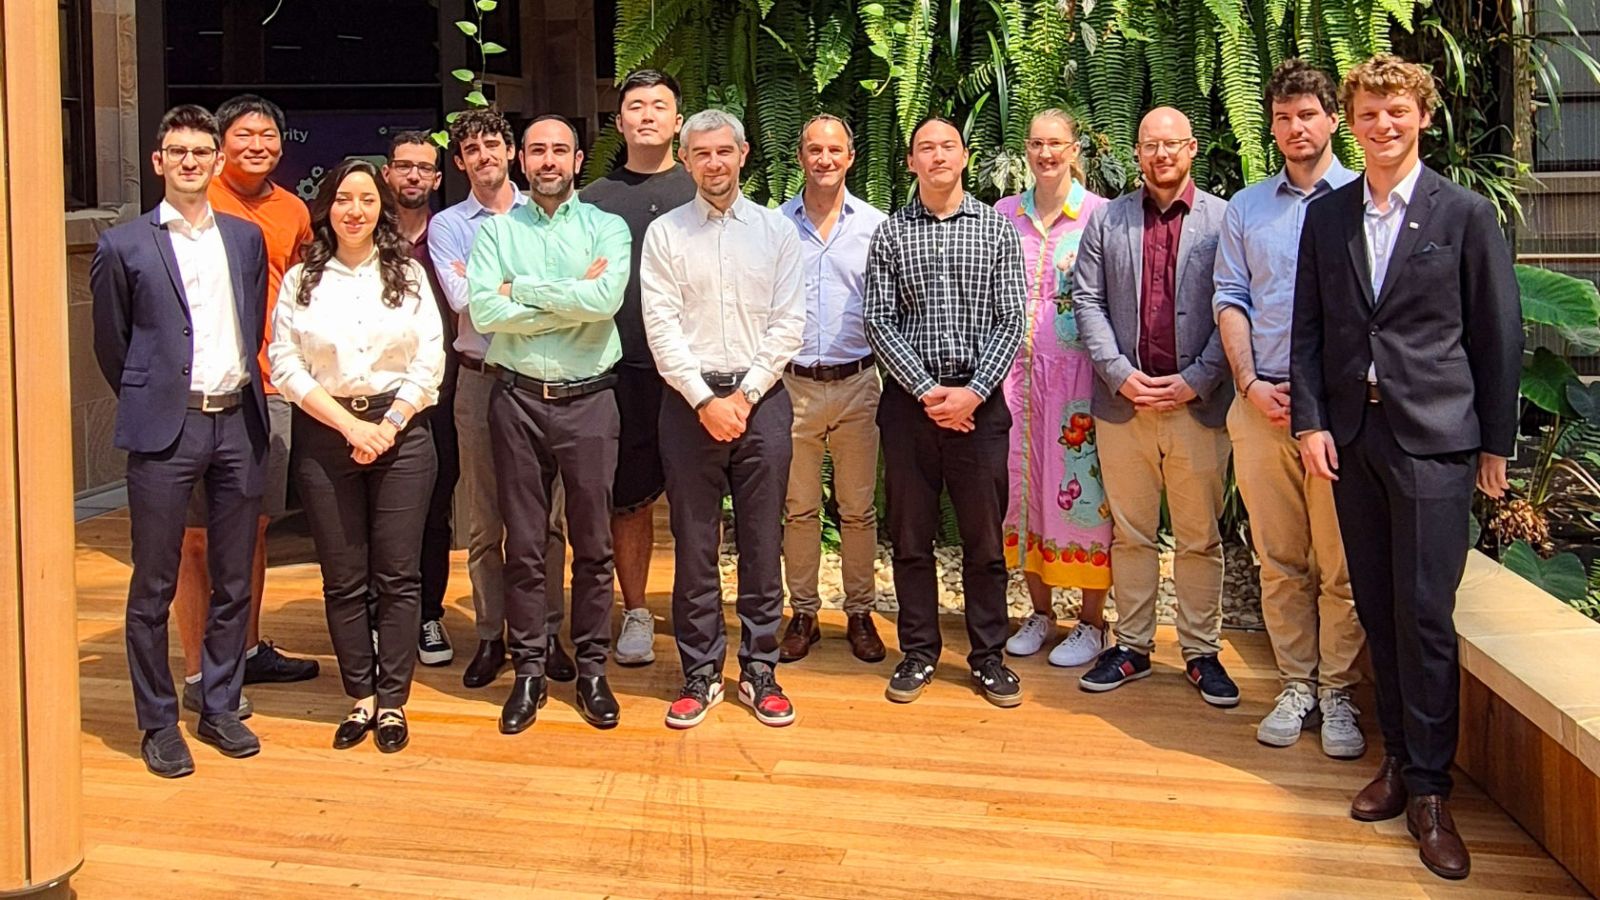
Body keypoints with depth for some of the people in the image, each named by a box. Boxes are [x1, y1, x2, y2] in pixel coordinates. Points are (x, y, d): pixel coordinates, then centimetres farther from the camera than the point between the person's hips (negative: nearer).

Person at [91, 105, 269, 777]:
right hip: (165, 430, -4)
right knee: (154, 586, 3)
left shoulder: (246, 237, 11)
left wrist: (242, 392, 14)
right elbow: (111, 345, 6)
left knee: (233, 582, 10)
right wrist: (148, 401, 10)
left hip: (238, 422, 4)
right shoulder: (125, 246, -1)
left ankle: (220, 708, 24)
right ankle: (158, 722, 15)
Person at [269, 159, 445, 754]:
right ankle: (361, 696, 18)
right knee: (343, 580, 6)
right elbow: (285, 366, -1)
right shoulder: (301, 281, 6)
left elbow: (430, 361, 1)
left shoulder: (408, 274, 7)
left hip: (400, 431, 0)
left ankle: (392, 700, 12)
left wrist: (388, 426, -9)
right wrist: (350, 425, -10)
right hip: (325, 435, 0)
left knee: (398, 575, 1)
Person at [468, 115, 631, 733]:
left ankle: (592, 668, 19)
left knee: (593, 543, 7)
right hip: (518, 398, 1)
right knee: (523, 544, 7)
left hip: (588, 398, -1)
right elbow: (484, 312, -9)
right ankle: (528, 670, 18)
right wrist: (572, 299, -11)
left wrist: (522, 289, -9)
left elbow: (606, 298, -16)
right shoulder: (496, 230, 7)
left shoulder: (606, 228, 4)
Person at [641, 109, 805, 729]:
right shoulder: (664, 234, 5)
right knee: (694, 542, 4)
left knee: (761, 540, 5)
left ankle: (759, 669, 16)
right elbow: (662, 327, -2)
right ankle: (700, 672, 14)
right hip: (689, 400, 0)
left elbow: (788, 324, 1)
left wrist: (744, 395, -8)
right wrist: (705, 400, -11)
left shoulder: (776, 230, 7)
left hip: (762, 398, 1)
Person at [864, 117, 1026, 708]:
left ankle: (988, 655, 18)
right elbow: (879, 323, 0)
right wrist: (926, 390, -11)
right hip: (909, 401, 1)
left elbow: (1010, 322, 0)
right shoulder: (890, 234, 6)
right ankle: (919, 652, 20)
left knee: (984, 537, 5)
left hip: (979, 401, 0)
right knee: (911, 536, 7)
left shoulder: (996, 229, 5)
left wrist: (972, 392, -11)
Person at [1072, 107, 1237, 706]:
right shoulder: (1106, 220, 9)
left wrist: (1196, 380, -11)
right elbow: (1087, 300, 4)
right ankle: (1133, 646, 20)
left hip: (1198, 403, -2)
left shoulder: (1223, 219, 2)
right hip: (1123, 402, 2)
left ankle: (1201, 651, 17)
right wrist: (1120, 374, -8)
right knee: (1130, 534, 10)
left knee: (1199, 537, 6)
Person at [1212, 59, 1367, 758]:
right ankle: (1296, 686, 17)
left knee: (1341, 562, 1)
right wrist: (1250, 384, -4)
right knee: (1279, 559, 8)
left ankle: (1337, 693, 11)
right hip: (1261, 404, 3)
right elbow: (1230, 300, 10)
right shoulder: (1246, 208, 14)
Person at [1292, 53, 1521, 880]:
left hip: (1433, 438, -3)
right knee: (1377, 610, 9)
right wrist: (1310, 421, 0)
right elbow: (1309, 327, 9)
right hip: (1350, 433, 4)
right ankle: (1398, 757, 22)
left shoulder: (1466, 214, 0)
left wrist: (1496, 442, 1)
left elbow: (1498, 334, 1)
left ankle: (1428, 789, 6)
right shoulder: (1326, 215, 9)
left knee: (1424, 615, -4)